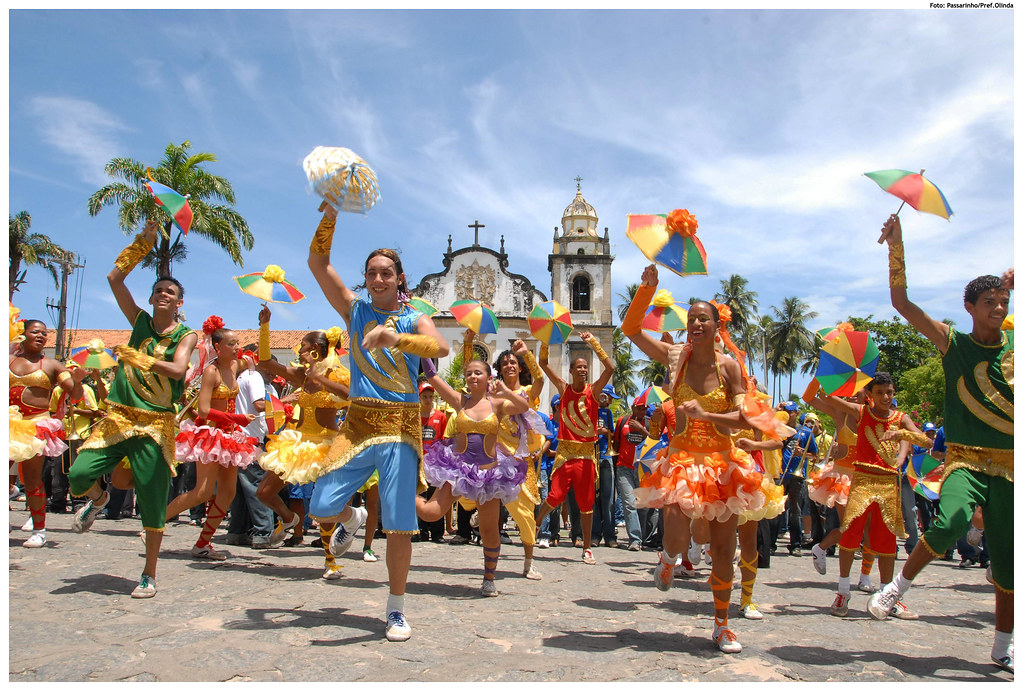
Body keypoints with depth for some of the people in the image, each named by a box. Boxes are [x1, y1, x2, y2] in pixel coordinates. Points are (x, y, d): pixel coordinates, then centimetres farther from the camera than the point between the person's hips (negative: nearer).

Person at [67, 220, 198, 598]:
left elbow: (177, 369, -17)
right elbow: (114, 277, 7)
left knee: (152, 499, -2)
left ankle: (149, 576, 12)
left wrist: (138, 358, -19)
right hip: (117, 417, 3)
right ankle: (98, 499, 30)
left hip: (155, 424, -3)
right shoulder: (140, 322, 11)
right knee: (79, 474, -10)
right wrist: (143, 244, 7)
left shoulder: (186, 335, 2)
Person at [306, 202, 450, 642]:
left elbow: (440, 346, -20)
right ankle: (352, 519, 37)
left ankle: (396, 609, 15)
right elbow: (318, 263, 5)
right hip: (357, 422, 3)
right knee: (321, 506, -1)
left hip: (400, 426, -2)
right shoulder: (355, 310, 10)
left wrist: (395, 338, -35)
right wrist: (329, 218, -6)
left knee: (398, 525, -3)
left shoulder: (414, 320, 3)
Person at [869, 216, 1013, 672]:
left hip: (1009, 463, 3)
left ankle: (1003, 647, 24)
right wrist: (896, 245, -13)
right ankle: (899, 585, -6)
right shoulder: (953, 343, 1)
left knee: (1007, 557, 7)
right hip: (965, 458, -3)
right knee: (951, 520, -30)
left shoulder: (1013, 345, 8)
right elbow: (902, 303, -6)